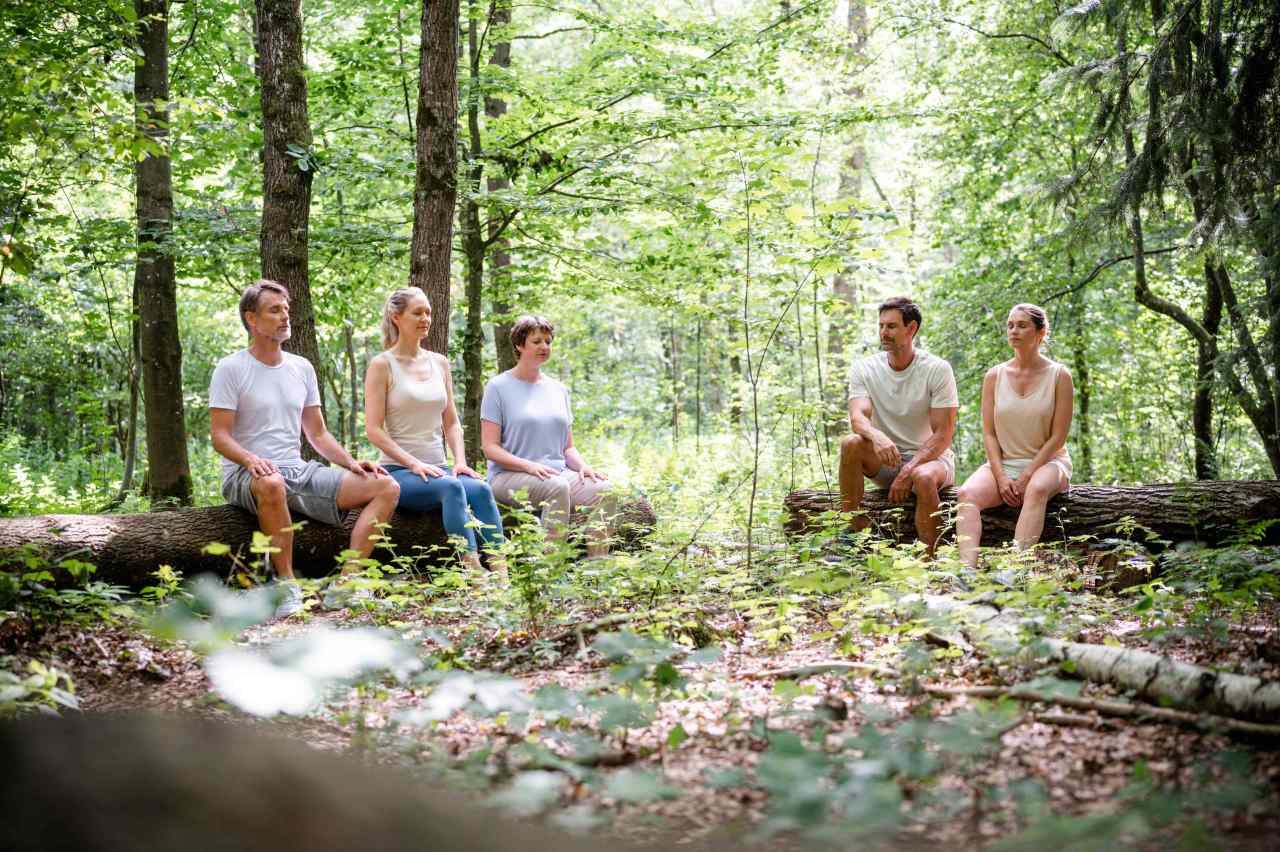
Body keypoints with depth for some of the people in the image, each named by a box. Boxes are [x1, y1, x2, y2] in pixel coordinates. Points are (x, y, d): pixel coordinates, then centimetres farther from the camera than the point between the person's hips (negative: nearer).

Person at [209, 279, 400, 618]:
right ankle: (287, 585, -30)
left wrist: (351, 463, 1)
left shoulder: (302, 368, 15)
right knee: (272, 485, -44)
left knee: (387, 487, -11)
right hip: (246, 475, -6)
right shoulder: (231, 369, -2)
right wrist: (250, 459, -29)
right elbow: (220, 437, -9)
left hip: (299, 471, 6)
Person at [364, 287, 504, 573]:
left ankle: (500, 570, -39)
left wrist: (460, 461, -2)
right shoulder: (382, 365, -1)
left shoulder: (439, 363, 16)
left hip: (437, 468, 5)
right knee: (452, 487, -35)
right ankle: (472, 566, -44)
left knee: (481, 489, -27)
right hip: (398, 470, -5)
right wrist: (414, 464, -17)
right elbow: (374, 429, -7)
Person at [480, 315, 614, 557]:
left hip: (558, 472, 5)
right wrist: (529, 466, -20)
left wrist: (582, 466, -3)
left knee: (603, 490, -24)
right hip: (509, 476, -5)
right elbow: (490, 448, -5)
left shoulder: (558, 390, 19)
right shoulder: (498, 387, 2)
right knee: (557, 488, -37)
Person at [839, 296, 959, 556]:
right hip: (885, 459, 3)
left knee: (924, 477, -38)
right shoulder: (864, 369, -1)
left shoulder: (937, 369, -9)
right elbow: (858, 417, -17)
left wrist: (909, 471, -25)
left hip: (930, 457, -3)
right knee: (851, 444, -27)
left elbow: (943, 434, -13)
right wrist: (877, 436, -42)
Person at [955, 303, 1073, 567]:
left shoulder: (1059, 375, -1)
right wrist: (1001, 477, -11)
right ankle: (968, 567, -46)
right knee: (967, 494, -29)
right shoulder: (994, 375, 7)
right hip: (1003, 463, 3)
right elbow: (989, 434, 4)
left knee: (1037, 489, -38)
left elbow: (1058, 436, -5)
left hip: (1046, 462, -3)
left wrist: (1026, 476, -14)